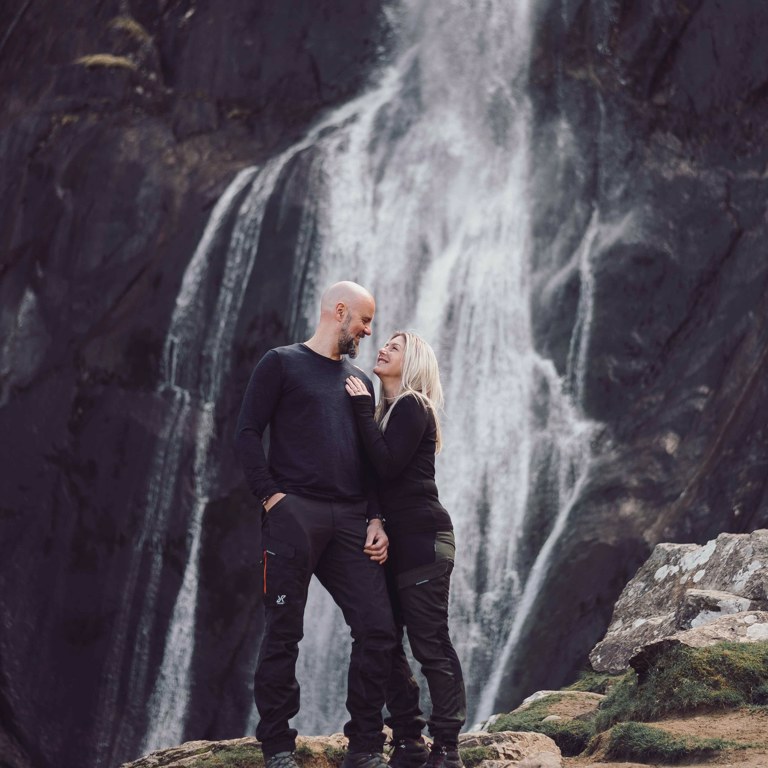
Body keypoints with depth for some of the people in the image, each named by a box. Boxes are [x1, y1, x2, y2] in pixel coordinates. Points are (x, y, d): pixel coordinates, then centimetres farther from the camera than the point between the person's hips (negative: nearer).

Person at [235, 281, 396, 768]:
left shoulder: (359, 380, 23)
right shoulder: (282, 363, 6)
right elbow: (248, 433, -2)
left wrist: (375, 519, 10)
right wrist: (271, 496, -12)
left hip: (350, 519, 5)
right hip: (295, 511, -5)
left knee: (377, 628, -4)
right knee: (284, 633, -3)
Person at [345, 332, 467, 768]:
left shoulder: (412, 406, -7)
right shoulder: (390, 409, 19)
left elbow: (386, 465, -19)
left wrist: (363, 409, -14)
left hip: (422, 540, -9)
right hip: (395, 540, 9)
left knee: (431, 645, -9)